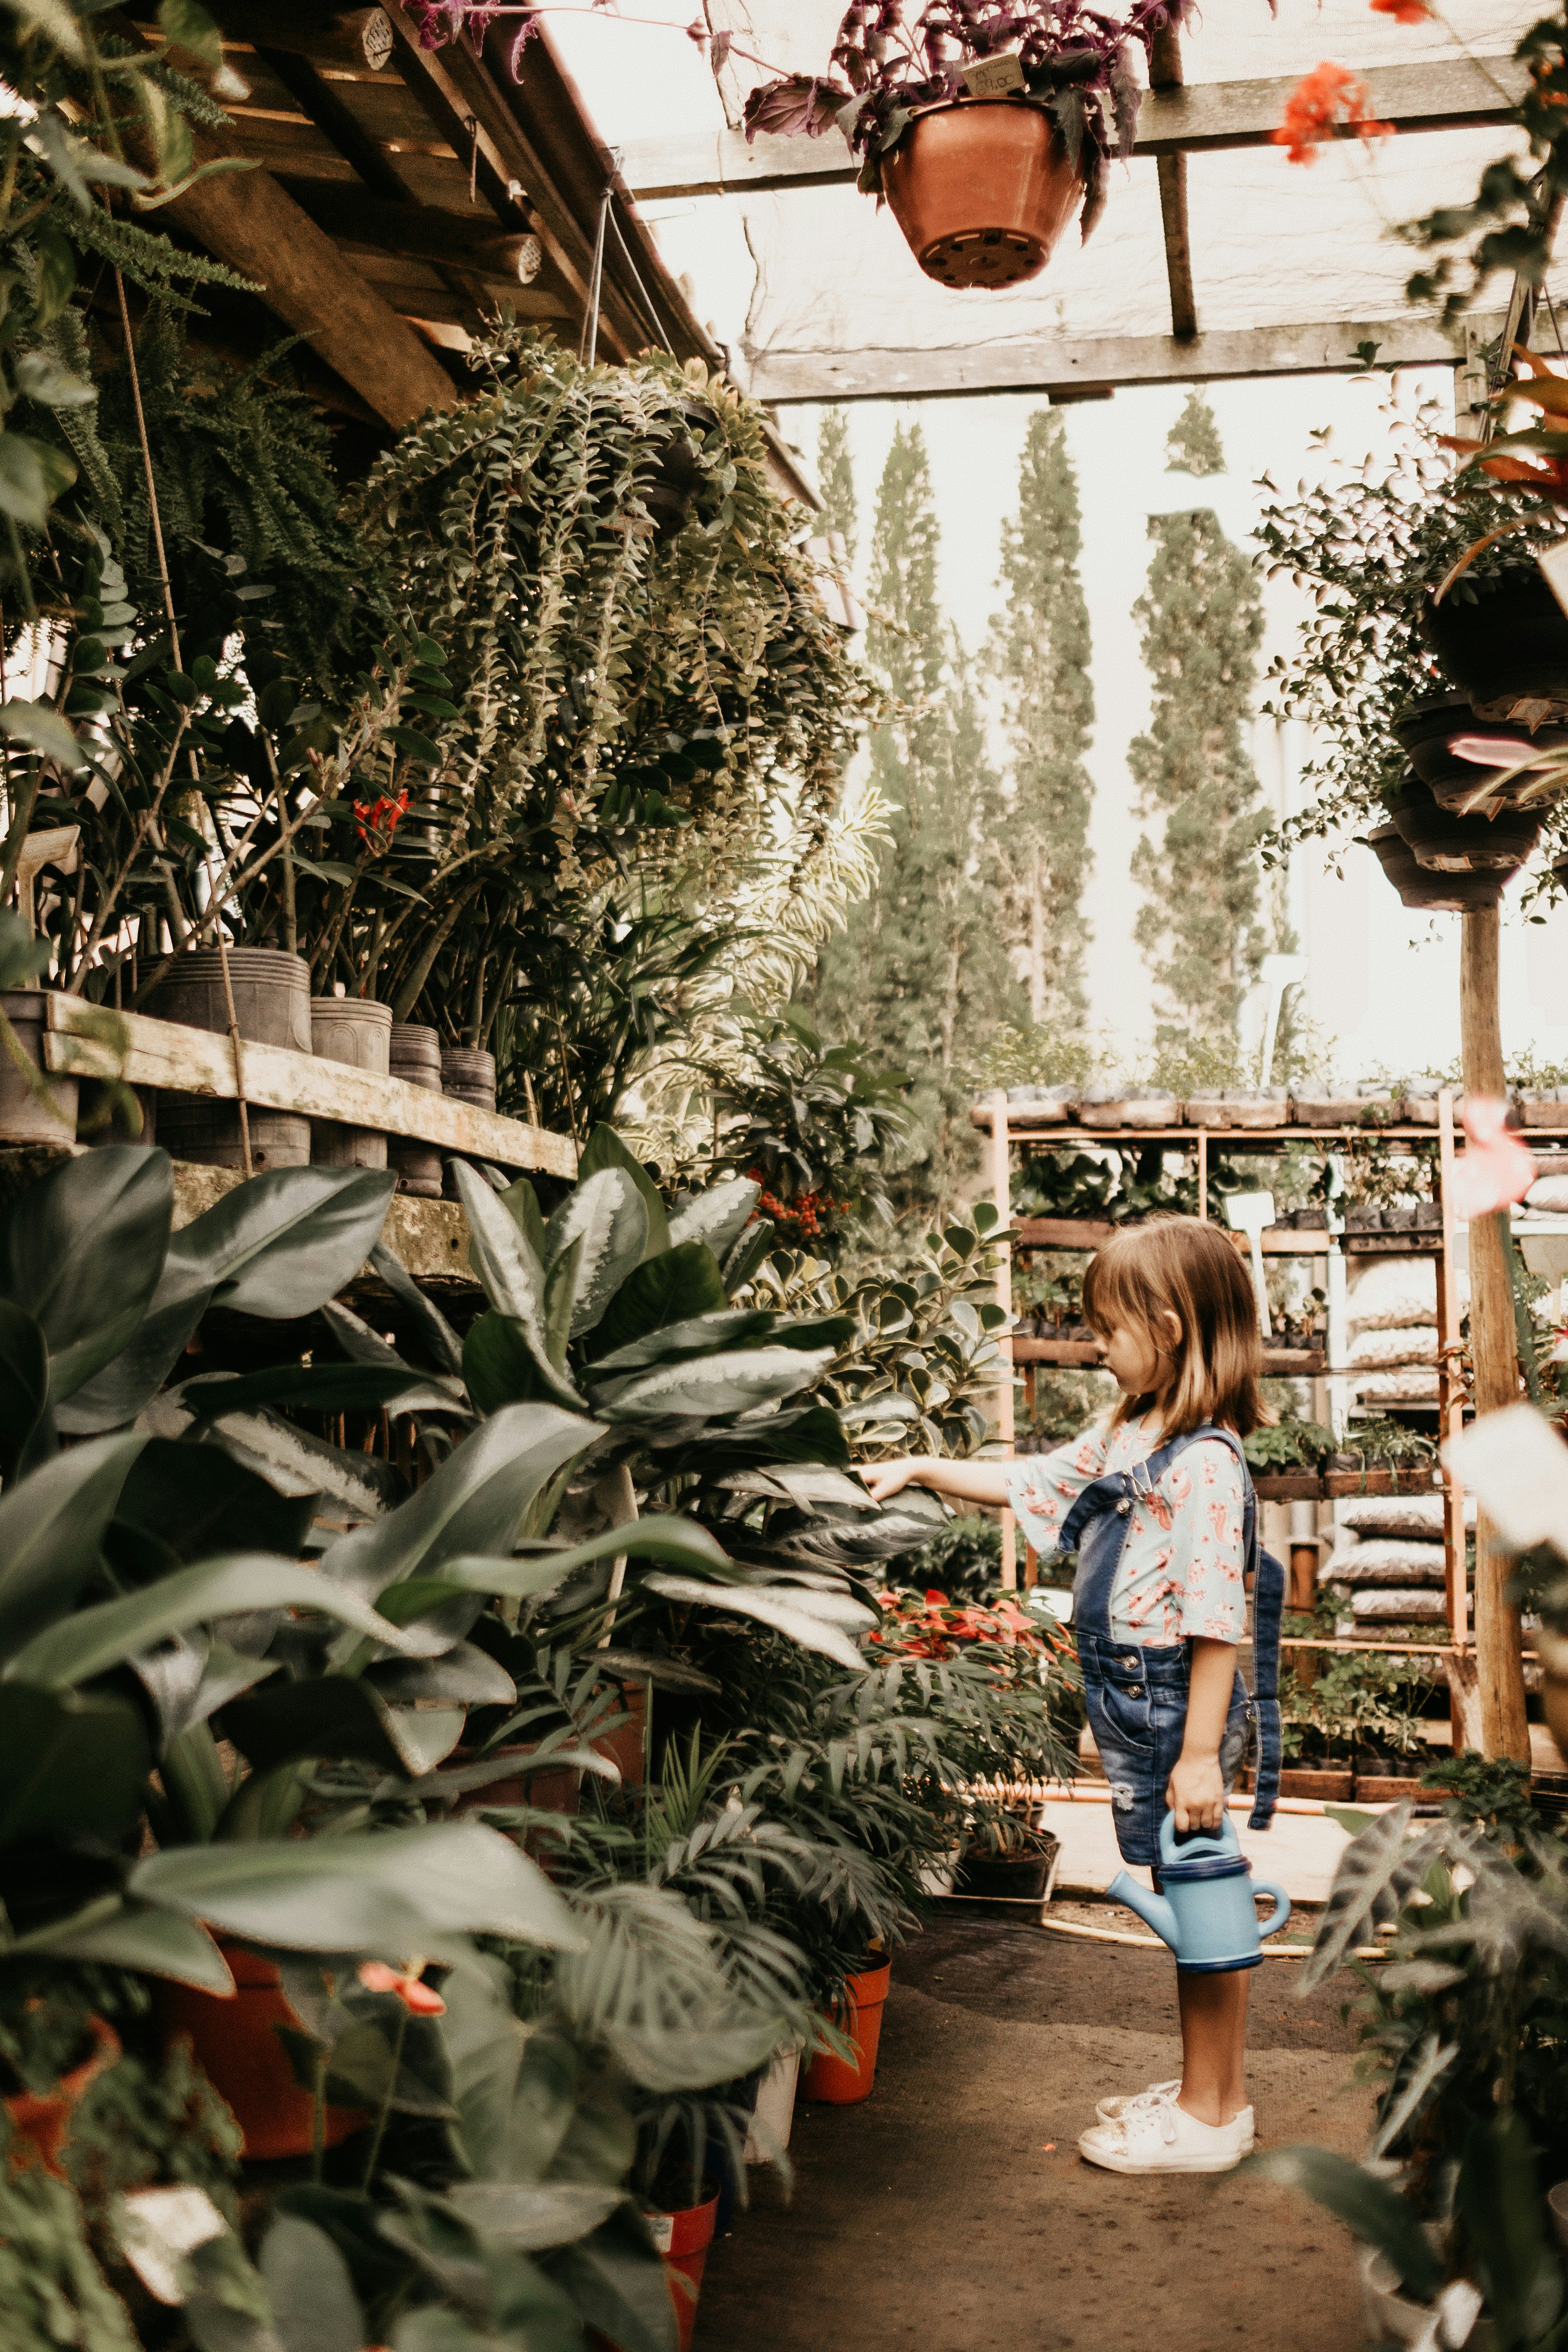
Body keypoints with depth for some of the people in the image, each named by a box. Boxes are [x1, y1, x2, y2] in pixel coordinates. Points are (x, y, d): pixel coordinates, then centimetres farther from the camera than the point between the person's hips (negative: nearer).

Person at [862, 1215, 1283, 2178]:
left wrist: (1201, 1753, -22)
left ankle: (1212, 2114, 17)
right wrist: (922, 1470, 20)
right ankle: (1216, 2087, 31)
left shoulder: (1206, 1463, -21)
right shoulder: (1127, 1434, 9)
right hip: (1132, 1702, 9)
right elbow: (1035, 1482, 22)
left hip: (1180, 1703, -9)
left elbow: (1215, 1621, -22)